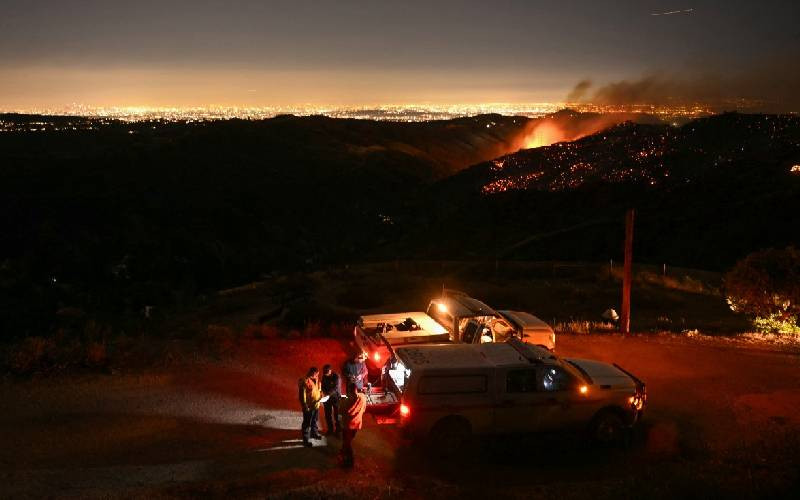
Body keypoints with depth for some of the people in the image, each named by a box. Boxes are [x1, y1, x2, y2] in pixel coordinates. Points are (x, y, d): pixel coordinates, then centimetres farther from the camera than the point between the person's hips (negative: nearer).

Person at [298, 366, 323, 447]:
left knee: (314, 421, 26)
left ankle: (314, 433, 46)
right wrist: (305, 406, -22)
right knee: (307, 423, 1)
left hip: (316, 405, 8)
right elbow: (302, 395, -22)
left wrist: (321, 394, 3)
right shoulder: (304, 381, -23)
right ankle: (305, 440, 8)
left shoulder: (315, 379, 3)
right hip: (309, 407, -8)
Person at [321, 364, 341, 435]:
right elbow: (323, 386, 7)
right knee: (328, 414, 8)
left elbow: (336, 387, -26)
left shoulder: (336, 376, -17)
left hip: (336, 397, -4)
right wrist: (324, 392, -14)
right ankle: (330, 429, 22)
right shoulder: (324, 377, -2)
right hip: (327, 397, 4)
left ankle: (338, 429, 15)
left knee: (337, 414, 1)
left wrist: (328, 394, -36)